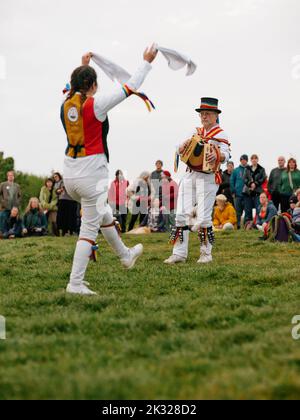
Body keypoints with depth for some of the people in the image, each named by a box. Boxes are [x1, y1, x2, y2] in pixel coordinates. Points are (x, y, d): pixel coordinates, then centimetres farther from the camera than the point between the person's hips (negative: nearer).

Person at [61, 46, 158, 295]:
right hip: (91, 173, -8)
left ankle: (125, 255, 46)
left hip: (70, 172, 8)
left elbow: (76, 88, 29)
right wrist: (147, 62, 7)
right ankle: (75, 283, -4)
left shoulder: (67, 104, 3)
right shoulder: (95, 104, -13)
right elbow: (130, 88, -5)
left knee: (102, 212, 28)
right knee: (89, 227, -2)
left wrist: (84, 67, 42)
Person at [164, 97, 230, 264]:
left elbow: (226, 155, -18)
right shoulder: (196, 132, 18)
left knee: (203, 218, -7)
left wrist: (217, 156, -42)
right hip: (190, 175, 6)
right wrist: (184, 146, -9)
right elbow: (180, 151, 15)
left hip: (208, 178, -6)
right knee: (182, 214, 0)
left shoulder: (220, 135, -1)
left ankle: (206, 253, 7)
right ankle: (179, 253, 4)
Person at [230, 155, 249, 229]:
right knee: (238, 211, 3)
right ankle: (237, 225, 8)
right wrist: (233, 192, 1)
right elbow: (232, 181, 9)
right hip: (238, 194, 1)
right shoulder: (236, 170, 8)